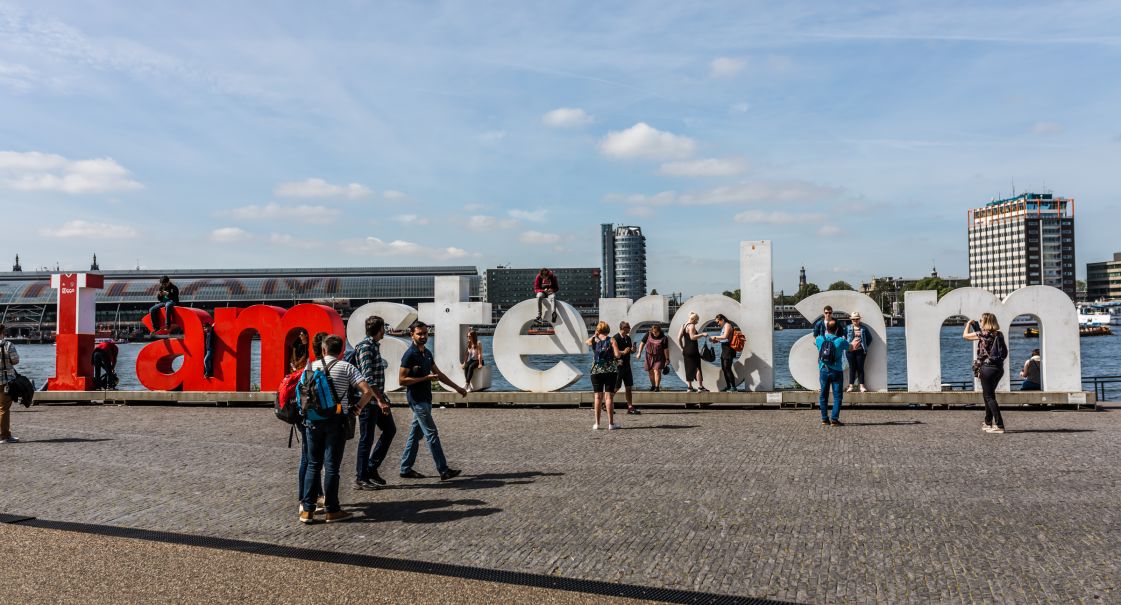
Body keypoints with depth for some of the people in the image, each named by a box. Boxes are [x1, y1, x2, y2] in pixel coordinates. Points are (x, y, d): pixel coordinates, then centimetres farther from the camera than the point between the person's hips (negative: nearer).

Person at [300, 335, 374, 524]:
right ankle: (332, 510, 8)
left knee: (313, 465, 11)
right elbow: (367, 391, -11)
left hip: (312, 421, 3)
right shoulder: (346, 367, -3)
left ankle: (307, 510, 11)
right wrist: (358, 408, 2)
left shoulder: (311, 366, 6)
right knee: (332, 466, 3)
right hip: (336, 421, -3)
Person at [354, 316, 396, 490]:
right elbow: (368, 377, -23)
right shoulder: (365, 347, -16)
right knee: (367, 439, -1)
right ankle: (361, 478, 10)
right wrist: (380, 400, -26)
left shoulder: (375, 345, 14)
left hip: (377, 398, 10)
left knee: (390, 430, 14)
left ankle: (372, 467, 22)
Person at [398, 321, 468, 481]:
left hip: (425, 399, 9)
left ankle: (406, 469, 20)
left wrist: (457, 387, 17)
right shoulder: (410, 355, -14)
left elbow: (438, 373, 19)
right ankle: (444, 471, -6)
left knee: (415, 434, 12)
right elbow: (402, 380, -17)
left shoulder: (427, 353, 12)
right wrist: (426, 378, -19)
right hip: (417, 400, -9)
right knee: (432, 434, -8)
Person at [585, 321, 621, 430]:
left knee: (597, 396, 6)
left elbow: (586, 342, 26)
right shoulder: (611, 340, -3)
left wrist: (594, 335, 24)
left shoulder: (593, 340, 4)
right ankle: (611, 423, 1)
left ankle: (597, 423, 7)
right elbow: (617, 355, -11)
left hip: (596, 371, 2)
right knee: (609, 396, 0)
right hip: (611, 371, -2)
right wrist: (620, 353, 10)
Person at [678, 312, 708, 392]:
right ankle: (700, 387, -7)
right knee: (697, 368, -4)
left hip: (686, 350, 8)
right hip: (693, 350, -8)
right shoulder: (691, 326, -11)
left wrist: (682, 348, 16)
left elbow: (679, 338, 14)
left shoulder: (684, 326, 15)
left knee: (688, 368, 10)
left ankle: (689, 387, 11)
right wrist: (702, 334, -16)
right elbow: (692, 337, -23)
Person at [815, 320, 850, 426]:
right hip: (836, 372, -3)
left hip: (823, 371, 3)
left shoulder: (820, 339, -2)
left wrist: (825, 334, 39)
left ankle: (824, 419, 14)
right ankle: (834, 419, -4)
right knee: (837, 396, 2)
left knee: (823, 396, 12)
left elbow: (814, 341, 23)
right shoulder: (840, 341, -11)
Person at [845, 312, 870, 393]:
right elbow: (843, 338, 9)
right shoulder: (847, 328, 6)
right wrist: (847, 346, -1)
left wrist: (865, 346, 5)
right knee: (852, 368, 4)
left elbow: (869, 338, 13)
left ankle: (862, 386, 7)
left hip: (860, 351, 0)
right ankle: (851, 385, 8)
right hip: (850, 351, 0)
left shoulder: (863, 328, 6)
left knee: (860, 368, 2)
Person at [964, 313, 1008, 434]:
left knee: (989, 396, -2)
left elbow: (965, 335, -2)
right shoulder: (999, 334, 6)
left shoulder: (984, 334, -13)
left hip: (987, 368, -7)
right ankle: (988, 423, 32)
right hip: (999, 368, 8)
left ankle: (999, 426, -9)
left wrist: (969, 323, 14)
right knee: (989, 395, 21)